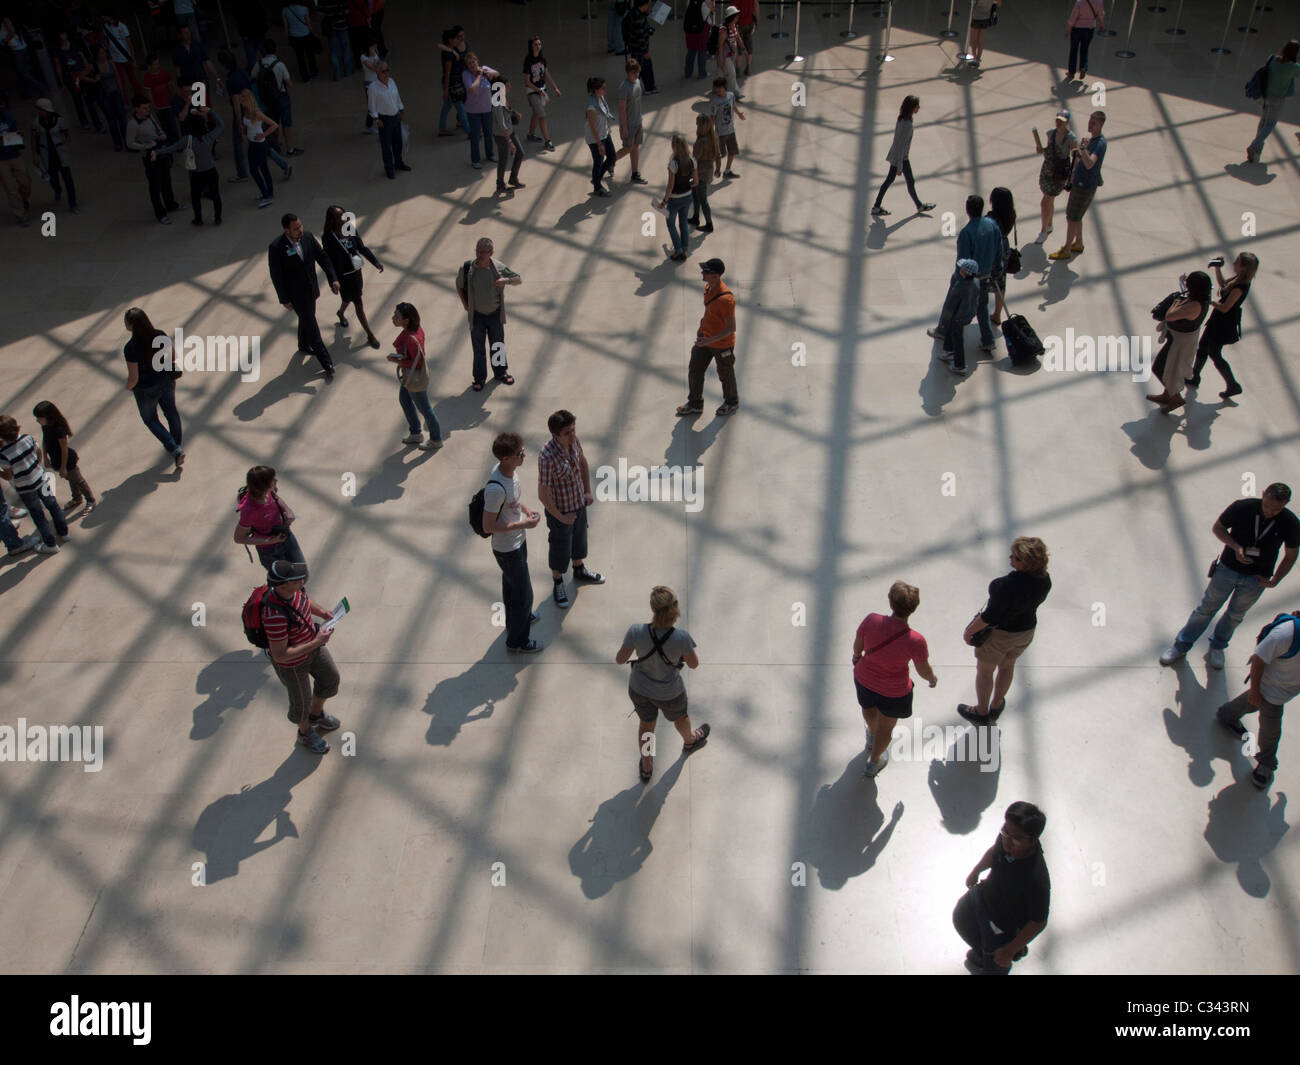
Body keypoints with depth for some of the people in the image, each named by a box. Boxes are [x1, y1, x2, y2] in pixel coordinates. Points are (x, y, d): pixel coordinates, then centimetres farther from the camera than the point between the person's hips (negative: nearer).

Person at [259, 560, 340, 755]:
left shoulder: (291, 587, -22)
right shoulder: (275, 616, -45)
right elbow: (279, 656, -35)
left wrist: (321, 611, -12)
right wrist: (316, 643, -33)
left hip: (310, 645, 7)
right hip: (291, 662, -7)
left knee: (331, 678, 27)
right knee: (302, 700, 20)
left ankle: (316, 715, 57)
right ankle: (305, 732, 53)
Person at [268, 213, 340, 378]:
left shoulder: (307, 237, -11)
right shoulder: (276, 247, -25)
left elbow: (322, 257, -3)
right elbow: (276, 275, -18)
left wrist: (333, 278, -13)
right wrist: (284, 299, -13)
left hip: (311, 289, 6)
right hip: (296, 294, -6)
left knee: (307, 318, 27)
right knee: (311, 326, -2)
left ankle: (303, 345, 54)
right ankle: (327, 364, 4)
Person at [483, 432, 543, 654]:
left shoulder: (510, 469, -10)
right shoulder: (496, 489, -37)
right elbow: (488, 526, -28)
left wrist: (526, 510, -3)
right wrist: (523, 525, -25)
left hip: (518, 540, 8)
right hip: (507, 549, -8)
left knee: (511, 584, 31)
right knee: (523, 593, 9)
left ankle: (515, 619, 55)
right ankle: (517, 641, 29)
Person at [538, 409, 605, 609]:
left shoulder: (573, 441, -13)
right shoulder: (547, 457, -35)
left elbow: (582, 462, 9)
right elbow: (543, 495, -28)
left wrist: (588, 491, 8)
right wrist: (561, 517, -17)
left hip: (579, 503, 7)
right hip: (560, 510, -7)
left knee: (579, 539, 29)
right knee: (560, 548, 16)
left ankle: (579, 570, 56)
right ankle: (558, 585, 40)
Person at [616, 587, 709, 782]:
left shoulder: (636, 632, -33)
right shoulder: (681, 637, -35)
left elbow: (620, 659, -16)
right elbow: (694, 664, -16)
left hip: (639, 690, 1)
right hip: (670, 694, -1)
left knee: (646, 723, 31)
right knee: (680, 717, 34)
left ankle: (646, 768, 55)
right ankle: (690, 741, 69)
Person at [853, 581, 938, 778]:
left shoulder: (871, 621, -29)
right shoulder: (915, 641, -34)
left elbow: (857, 646, -9)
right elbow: (924, 671, -15)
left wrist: (857, 657, 15)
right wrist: (932, 679, 9)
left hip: (864, 679, 3)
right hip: (894, 691, -3)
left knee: (869, 708, 37)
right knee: (887, 725, 28)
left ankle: (872, 739, 68)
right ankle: (874, 763, 51)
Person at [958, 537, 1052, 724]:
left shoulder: (1007, 586, -37)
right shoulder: (1044, 580, -16)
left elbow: (990, 616, -28)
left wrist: (969, 630, -13)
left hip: (999, 632, -6)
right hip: (1026, 630, 6)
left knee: (984, 670, 19)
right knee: (1007, 666, 29)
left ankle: (981, 713, 38)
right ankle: (996, 706, 49)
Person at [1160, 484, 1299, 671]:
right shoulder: (1241, 507, -22)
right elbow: (1218, 528, -5)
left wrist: (1274, 581, -11)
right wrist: (1236, 547, -21)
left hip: (1256, 579, 1)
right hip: (1228, 569, -1)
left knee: (1236, 615, 18)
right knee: (1207, 608, 9)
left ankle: (1217, 647, 41)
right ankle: (1181, 645, 24)